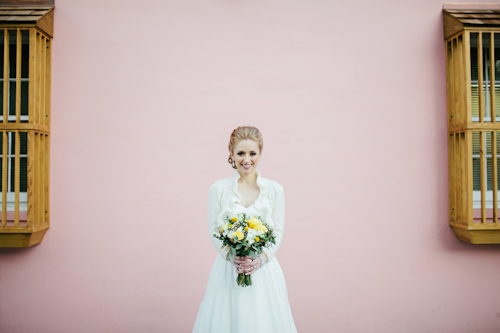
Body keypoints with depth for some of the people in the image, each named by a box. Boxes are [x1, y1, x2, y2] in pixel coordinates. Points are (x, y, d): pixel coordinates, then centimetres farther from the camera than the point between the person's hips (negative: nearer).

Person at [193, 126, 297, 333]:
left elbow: (278, 232, 1)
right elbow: (214, 231, 0)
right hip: (228, 267, 0)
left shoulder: (275, 189, 1)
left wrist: (260, 259, -13)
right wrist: (232, 257, -15)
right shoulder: (218, 189, 0)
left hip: (264, 268, 0)